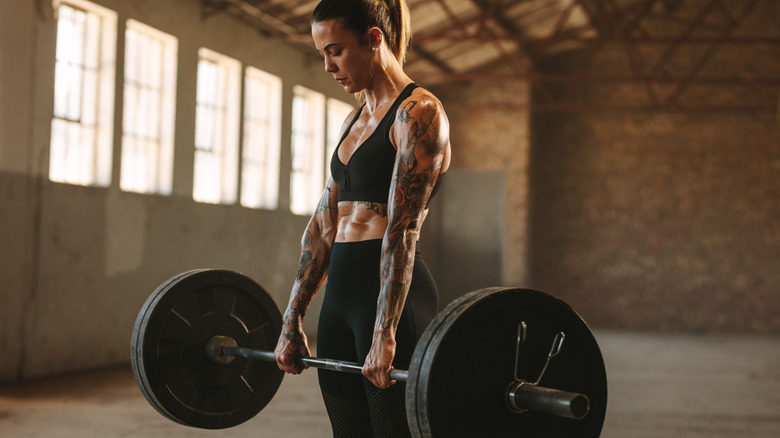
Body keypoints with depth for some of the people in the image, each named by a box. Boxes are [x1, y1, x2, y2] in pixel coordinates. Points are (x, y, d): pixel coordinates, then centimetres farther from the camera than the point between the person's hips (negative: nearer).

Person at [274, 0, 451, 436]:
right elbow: (324, 225, 15)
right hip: (342, 294, 9)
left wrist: (385, 334, -23)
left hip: (393, 296, -8)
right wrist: (293, 321, 13)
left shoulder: (418, 113, -9)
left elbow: (402, 229, -18)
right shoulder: (355, 121, 17)